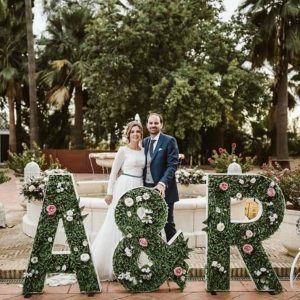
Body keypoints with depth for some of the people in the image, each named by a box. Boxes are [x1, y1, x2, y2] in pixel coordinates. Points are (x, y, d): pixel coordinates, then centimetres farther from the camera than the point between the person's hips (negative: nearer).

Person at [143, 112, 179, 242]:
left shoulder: (169, 141, -6)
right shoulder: (144, 142, 13)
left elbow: (172, 165, -13)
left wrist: (163, 183, -26)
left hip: (163, 189, -5)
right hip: (147, 188, 5)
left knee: (167, 223, 3)